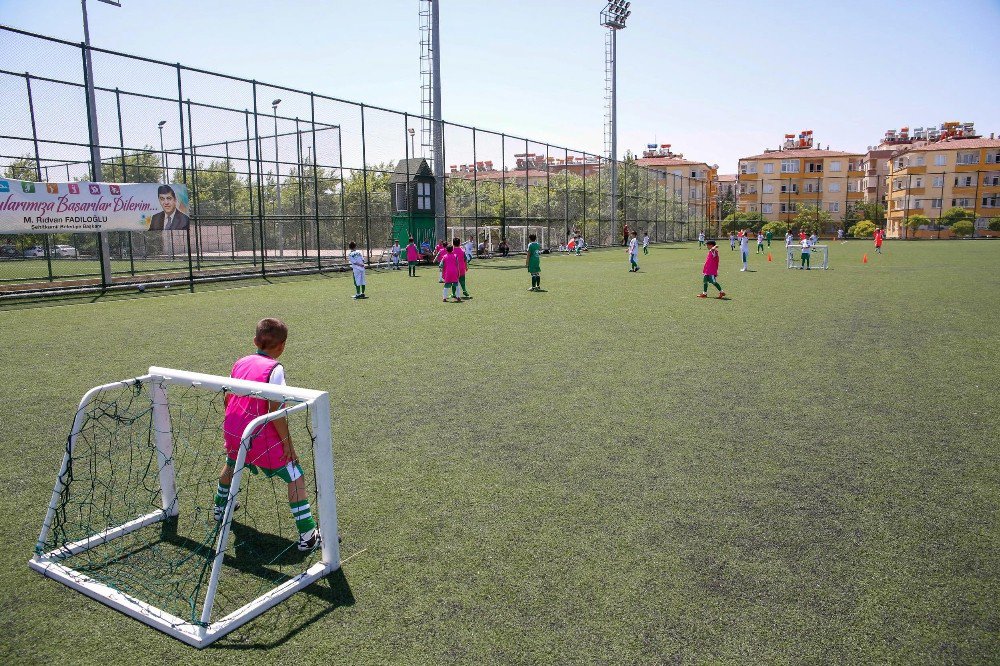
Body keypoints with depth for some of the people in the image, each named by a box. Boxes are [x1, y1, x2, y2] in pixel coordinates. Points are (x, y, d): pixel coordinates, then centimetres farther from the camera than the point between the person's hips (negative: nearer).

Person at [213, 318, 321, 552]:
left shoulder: (240, 363, 7)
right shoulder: (274, 369, -14)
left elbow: (228, 398, 15)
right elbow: (275, 410, -20)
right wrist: (287, 442, -13)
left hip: (232, 432, 7)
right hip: (260, 438, -7)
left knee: (231, 464, 37)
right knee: (295, 478, 0)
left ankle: (220, 506, 60)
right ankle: (307, 536, -5)